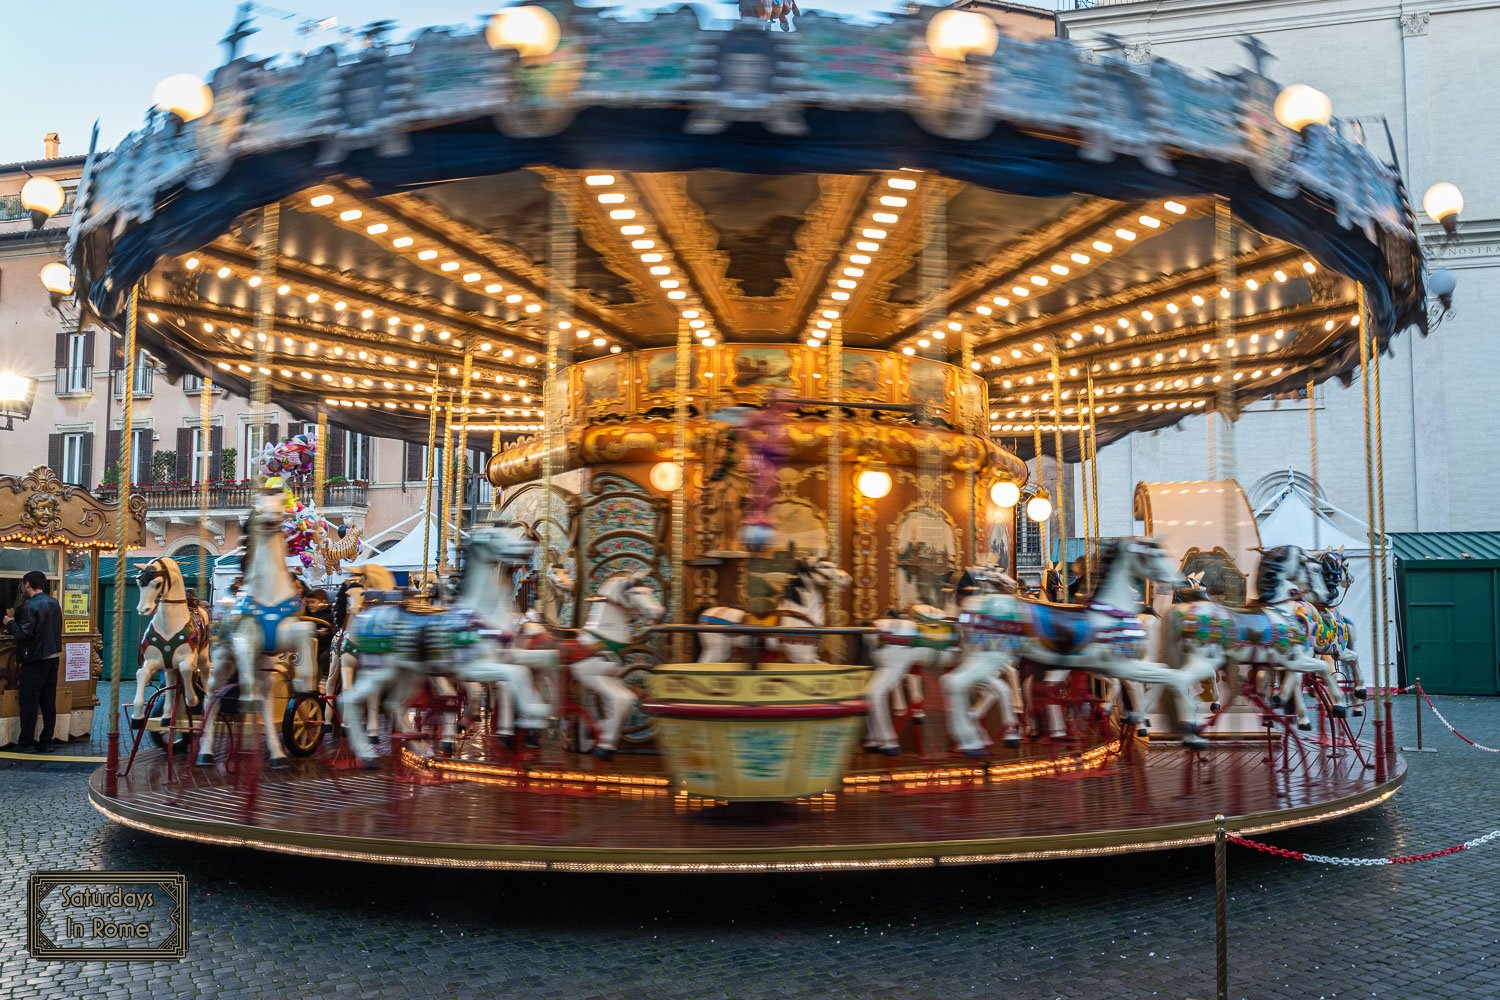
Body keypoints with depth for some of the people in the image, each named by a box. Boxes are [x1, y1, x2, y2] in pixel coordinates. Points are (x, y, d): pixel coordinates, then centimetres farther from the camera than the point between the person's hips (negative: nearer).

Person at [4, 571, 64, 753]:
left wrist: (10, 623, -4)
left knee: (29, 703, 2)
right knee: (49, 702, 8)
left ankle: (27, 743, 7)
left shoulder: (30, 606, -16)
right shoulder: (54, 602, 8)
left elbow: (23, 634, -21)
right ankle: (46, 742, 11)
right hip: (52, 658, 7)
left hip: (34, 661, -7)